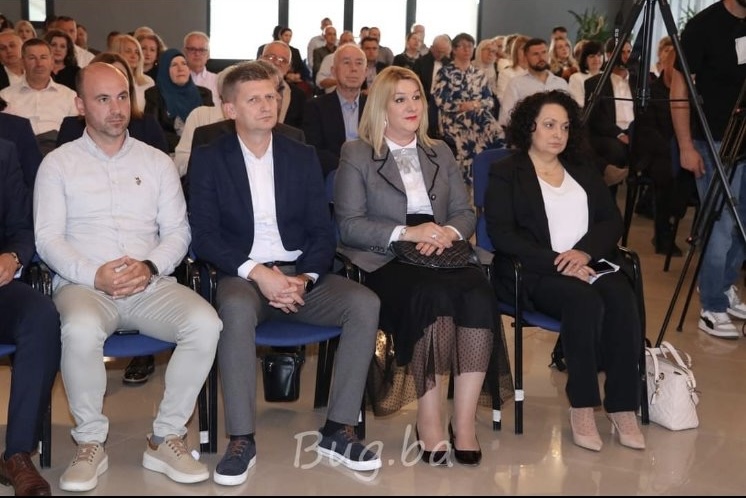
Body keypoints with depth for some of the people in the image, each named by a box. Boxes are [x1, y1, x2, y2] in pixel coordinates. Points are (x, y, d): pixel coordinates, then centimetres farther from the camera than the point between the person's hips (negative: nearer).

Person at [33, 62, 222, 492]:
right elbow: (48, 239, 1)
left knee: (206, 323, -28)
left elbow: (178, 232, 9)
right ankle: (90, 443, -14)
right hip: (83, 284, -2)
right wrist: (94, 275, -16)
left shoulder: (158, 162, 15)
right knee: (81, 330, -37)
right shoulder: (58, 164, 9)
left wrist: (150, 268, -12)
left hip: (150, 285, 2)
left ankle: (166, 438, -11)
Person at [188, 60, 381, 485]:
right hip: (242, 275, -3)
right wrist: (256, 272, -21)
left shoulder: (303, 157, 11)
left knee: (365, 303, -23)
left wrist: (304, 278, -13)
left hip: (301, 274, 3)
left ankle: (338, 431, -15)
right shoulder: (208, 159, 3)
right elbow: (205, 236, -6)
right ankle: (242, 439, -27)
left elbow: (323, 232, 7)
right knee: (237, 308, -38)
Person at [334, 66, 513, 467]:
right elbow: (349, 225, -1)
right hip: (384, 263, -4)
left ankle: (464, 421, -29)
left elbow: (466, 212, 17)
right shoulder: (356, 154, 10)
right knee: (433, 294, -36)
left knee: (478, 291, -30)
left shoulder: (440, 152, 24)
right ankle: (429, 422, -29)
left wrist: (449, 232, -7)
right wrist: (406, 233, -14)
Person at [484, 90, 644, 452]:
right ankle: (582, 406, -22)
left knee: (623, 300, -27)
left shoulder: (582, 171, 22)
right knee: (585, 301, -33)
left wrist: (585, 251, -10)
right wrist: (556, 263, -17)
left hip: (588, 264, 5)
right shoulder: (506, 174, 6)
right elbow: (501, 234, -7)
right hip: (534, 273, -4)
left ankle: (623, 406, -24)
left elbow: (613, 220, 12)